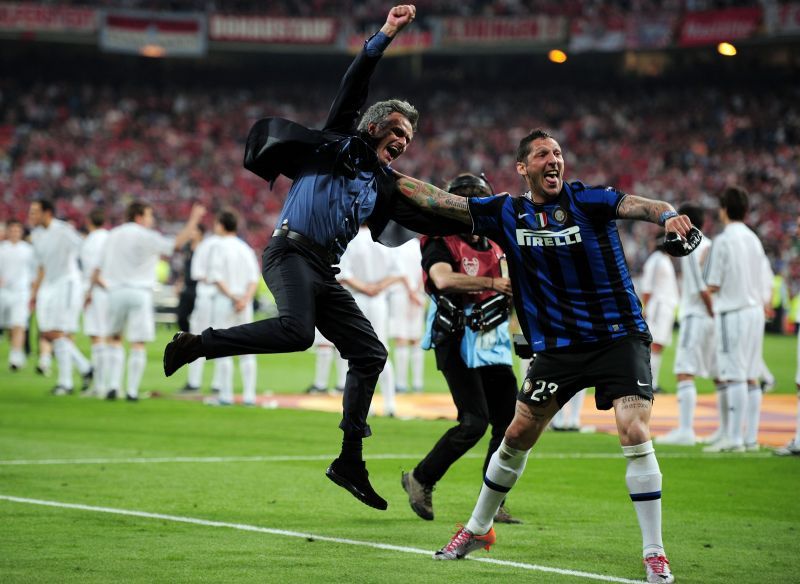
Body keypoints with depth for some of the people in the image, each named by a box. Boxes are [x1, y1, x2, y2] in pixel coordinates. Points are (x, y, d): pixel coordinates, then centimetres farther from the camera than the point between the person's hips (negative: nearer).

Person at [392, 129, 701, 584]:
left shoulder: (587, 200, -7)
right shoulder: (507, 213, 3)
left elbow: (635, 205, -25)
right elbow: (435, 200, 6)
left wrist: (669, 216, -46)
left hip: (619, 336, -3)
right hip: (557, 345, 3)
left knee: (635, 434, -17)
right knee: (517, 437, 8)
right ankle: (477, 530, 30)